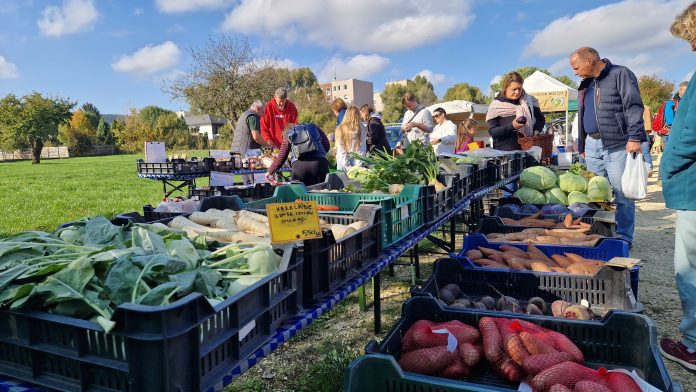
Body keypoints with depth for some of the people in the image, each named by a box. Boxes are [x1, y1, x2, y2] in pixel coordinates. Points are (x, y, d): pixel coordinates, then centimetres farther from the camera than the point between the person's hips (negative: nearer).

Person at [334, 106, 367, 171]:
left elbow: (340, 149, -3)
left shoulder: (340, 129, -2)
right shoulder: (362, 129, -2)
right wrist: (358, 165, -1)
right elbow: (362, 149, -3)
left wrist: (346, 166, -2)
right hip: (356, 162, 0)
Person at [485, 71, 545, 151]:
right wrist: (511, 126, -21)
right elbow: (492, 132, -7)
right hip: (505, 152, -3)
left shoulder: (529, 101, 8)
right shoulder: (496, 106, -1)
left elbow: (541, 120, 15)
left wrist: (534, 132, -5)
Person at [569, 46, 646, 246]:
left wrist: (634, 137, -20)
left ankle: (624, 237, 6)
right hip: (592, 145, 7)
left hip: (618, 146, -7)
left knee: (622, 194, -3)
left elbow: (633, 107, -11)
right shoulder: (586, 84, 19)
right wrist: (582, 145, 22)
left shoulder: (620, 74, -3)